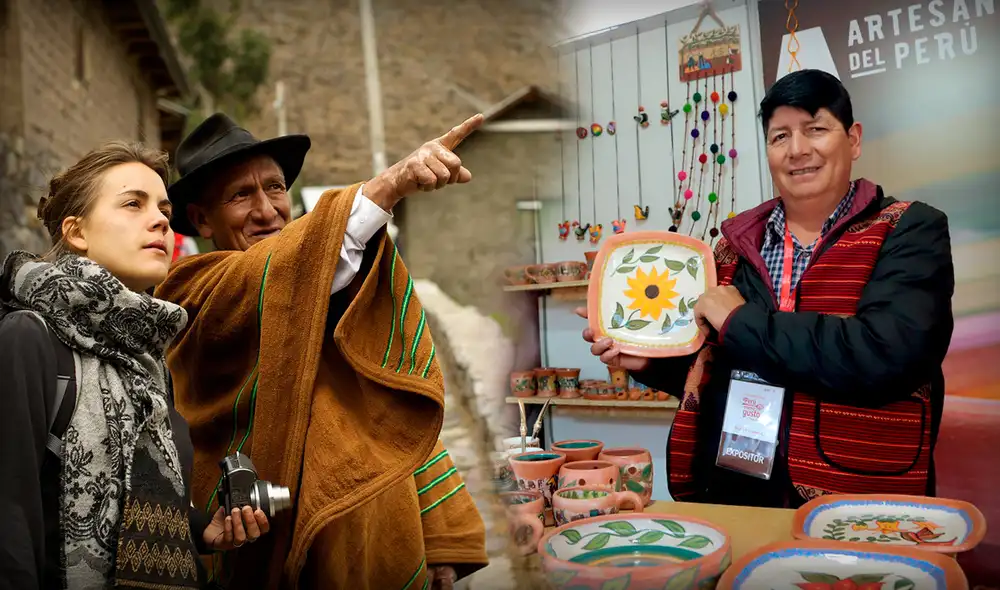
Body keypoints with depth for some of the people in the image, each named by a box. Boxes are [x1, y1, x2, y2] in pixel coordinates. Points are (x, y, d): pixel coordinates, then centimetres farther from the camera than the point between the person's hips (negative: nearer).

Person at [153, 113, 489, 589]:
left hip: (375, 550, 4)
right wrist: (388, 185, -39)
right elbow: (271, 282, -26)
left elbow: (398, 417, 5)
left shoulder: (350, 288, 7)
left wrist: (438, 539, -3)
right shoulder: (192, 296, -5)